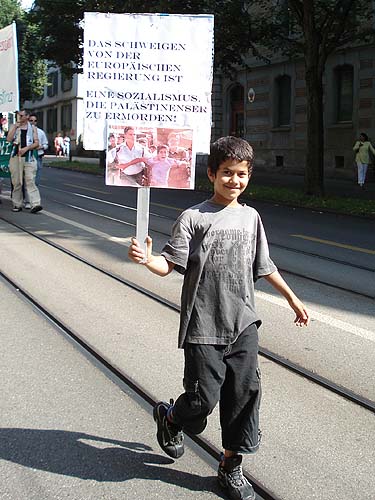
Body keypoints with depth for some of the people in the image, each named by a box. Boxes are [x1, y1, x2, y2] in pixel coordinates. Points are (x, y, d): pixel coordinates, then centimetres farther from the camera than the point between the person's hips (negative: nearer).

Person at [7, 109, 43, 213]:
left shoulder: (32, 128, 9)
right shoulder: (14, 126, 11)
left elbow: (36, 143, 3)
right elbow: (9, 139, -4)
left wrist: (26, 148, -11)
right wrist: (16, 126, -8)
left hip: (28, 158, -1)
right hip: (16, 157, 1)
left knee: (30, 181, -10)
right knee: (16, 182, 4)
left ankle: (35, 204, -18)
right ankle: (17, 204, 12)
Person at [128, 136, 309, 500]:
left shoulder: (251, 217, 10)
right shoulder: (194, 218, -5)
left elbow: (264, 266, 21)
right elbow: (169, 264, -11)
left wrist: (292, 298, 27)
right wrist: (146, 258, -32)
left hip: (243, 324, 5)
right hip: (204, 326, -4)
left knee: (245, 393, 4)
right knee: (204, 397, -2)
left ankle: (231, 466, 21)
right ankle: (170, 417, 34)